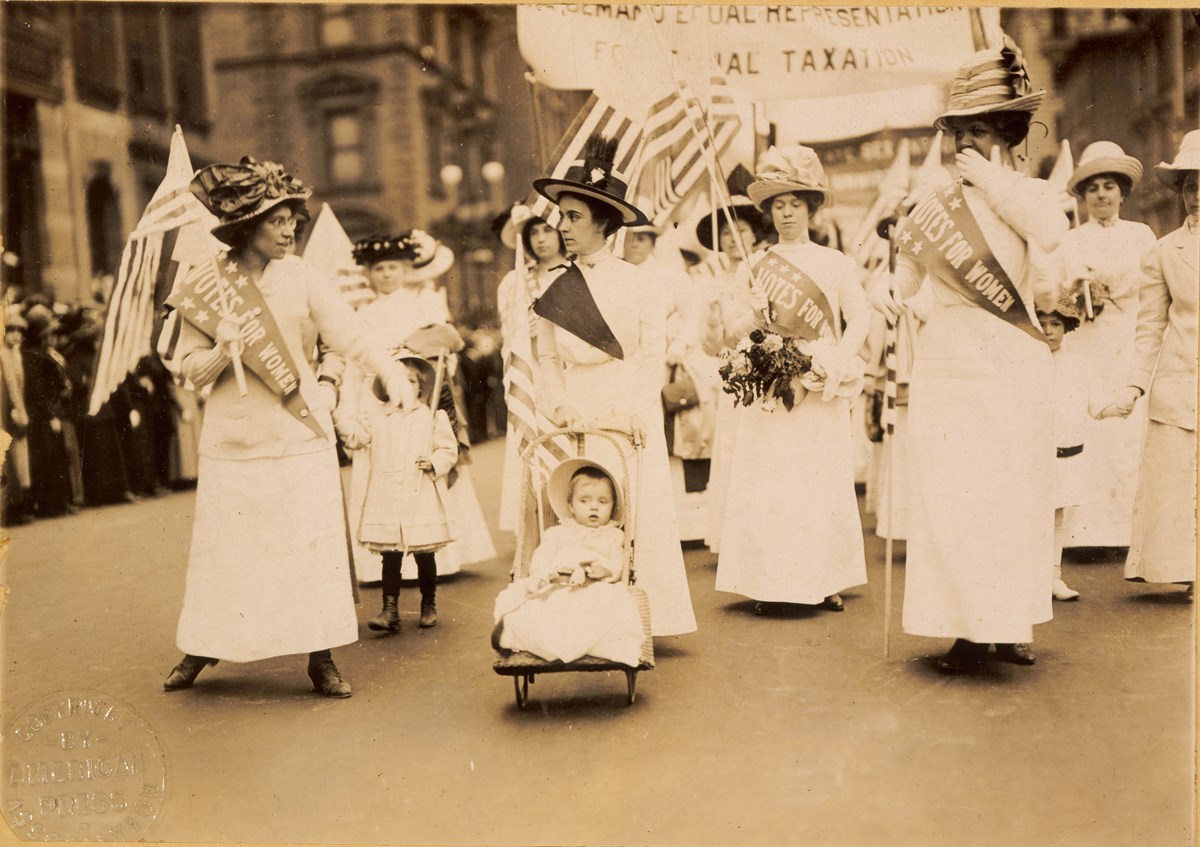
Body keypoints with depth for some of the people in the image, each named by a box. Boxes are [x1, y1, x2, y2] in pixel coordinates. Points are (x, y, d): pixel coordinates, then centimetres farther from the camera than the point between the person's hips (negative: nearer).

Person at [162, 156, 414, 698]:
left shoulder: (301, 277, 0)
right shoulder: (204, 285, 0)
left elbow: (350, 334, -9)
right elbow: (189, 369, 1)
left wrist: (393, 373, -25)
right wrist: (222, 354, -20)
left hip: (300, 434, 0)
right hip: (233, 439, 0)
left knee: (313, 544, 0)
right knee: (222, 548, 6)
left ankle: (321, 657, 10)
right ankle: (203, 648, 26)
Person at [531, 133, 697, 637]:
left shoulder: (638, 283, 0)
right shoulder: (553, 289, 7)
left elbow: (652, 356, -1)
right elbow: (547, 358, 9)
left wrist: (633, 413, -12)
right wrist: (559, 407, -6)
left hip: (629, 419, -2)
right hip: (576, 420, 2)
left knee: (637, 515, -1)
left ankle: (639, 620, 9)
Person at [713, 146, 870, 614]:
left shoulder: (836, 263, 10)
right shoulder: (754, 266, 11)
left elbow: (860, 318, 3)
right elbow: (731, 329, 7)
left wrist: (838, 358, -14)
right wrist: (753, 316, -14)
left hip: (821, 391, 0)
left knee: (823, 483, 0)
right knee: (764, 486, -4)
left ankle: (824, 581, 8)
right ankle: (766, 583, 1)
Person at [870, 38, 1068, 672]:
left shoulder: (1032, 194, 4)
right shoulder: (936, 203, 9)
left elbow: (1050, 233, -19)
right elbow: (909, 271, 8)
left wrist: (993, 180, -13)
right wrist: (886, 286, -14)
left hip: (1014, 366, -1)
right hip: (946, 365, 1)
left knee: (1011, 496, 4)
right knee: (949, 497, -2)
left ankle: (1011, 623, 17)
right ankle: (970, 627, 8)